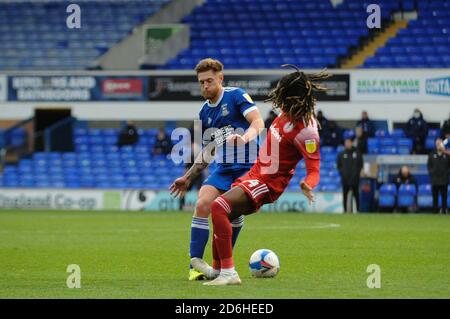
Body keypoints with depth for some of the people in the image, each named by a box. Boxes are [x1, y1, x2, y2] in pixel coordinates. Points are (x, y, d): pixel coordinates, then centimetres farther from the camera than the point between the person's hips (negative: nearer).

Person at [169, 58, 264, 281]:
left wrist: (245, 138, -36)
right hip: (223, 168, 5)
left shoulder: (236, 96, -3)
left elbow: (258, 122, -16)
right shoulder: (205, 113, 16)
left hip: (247, 164, -5)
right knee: (202, 205, -14)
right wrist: (188, 177, 24)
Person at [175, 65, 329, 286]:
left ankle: (229, 273, -27)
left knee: (219, 207, -27)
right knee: (221, 214, 25)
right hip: (255, 174, 10)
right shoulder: (288, 112, -2)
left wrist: (307, 185, -45)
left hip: (267, 183, -10)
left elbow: (314, 170, -25)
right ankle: (216, 269, 43)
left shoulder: (306, 131, -27)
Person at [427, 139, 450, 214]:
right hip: (434, 179, 2)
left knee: (444, 196, 1)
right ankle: (435, 210, 7)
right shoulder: (432, 154, 8)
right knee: (435, 197, 3)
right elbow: (429, 165, 13)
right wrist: (430, 172, 2)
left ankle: (444, 210, 4)